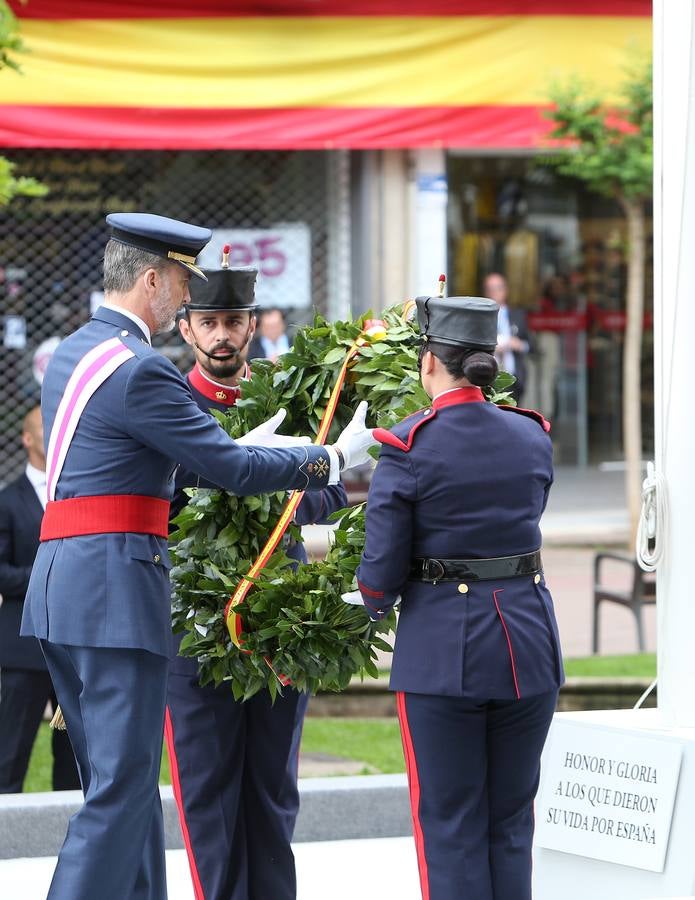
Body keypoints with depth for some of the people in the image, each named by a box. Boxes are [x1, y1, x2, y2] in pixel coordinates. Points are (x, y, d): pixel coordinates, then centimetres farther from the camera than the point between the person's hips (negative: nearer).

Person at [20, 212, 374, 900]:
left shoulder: (72, 353, 17)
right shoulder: (138, 369, -14)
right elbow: (231, 468, -11)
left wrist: (243, 449, 25)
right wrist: (335, 458, 0)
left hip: (59, 584, 10)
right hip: (115, 589, -10)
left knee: (118, 777, 14)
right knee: (121, 782, -8)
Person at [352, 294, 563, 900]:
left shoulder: (409, 447, -12)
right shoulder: (534, 439, 3)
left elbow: (381, 569, -11)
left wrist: (375, 609, 10)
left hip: (443, 649, -4)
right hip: (530, 644, 4)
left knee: (450, 826, 4)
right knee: (511, 821, 13)